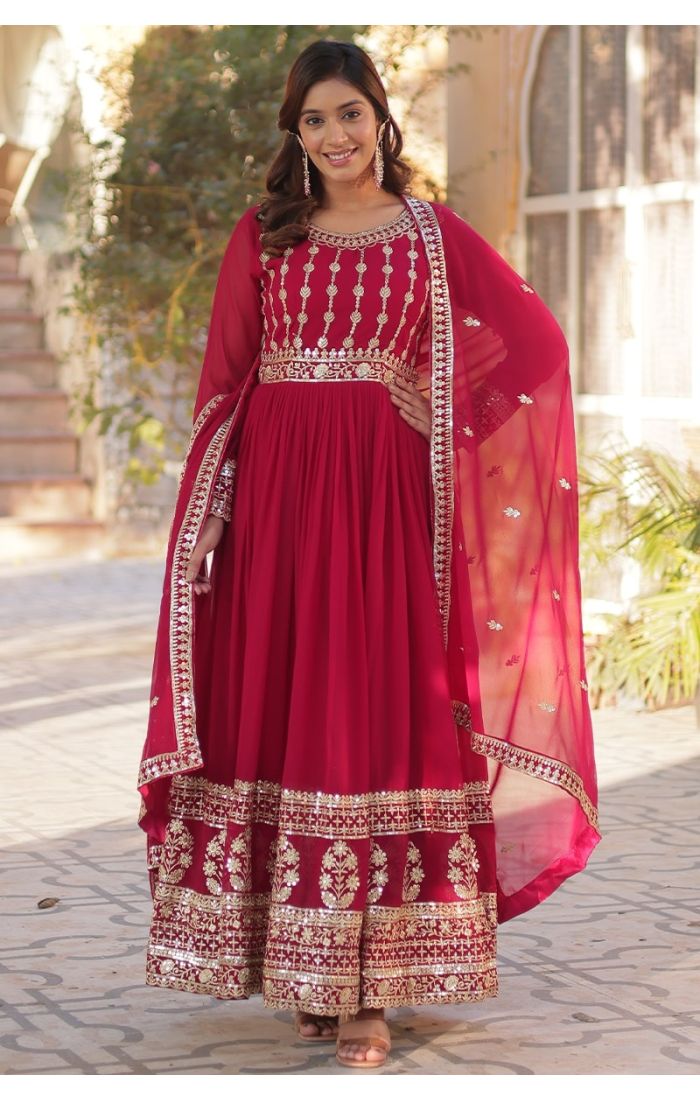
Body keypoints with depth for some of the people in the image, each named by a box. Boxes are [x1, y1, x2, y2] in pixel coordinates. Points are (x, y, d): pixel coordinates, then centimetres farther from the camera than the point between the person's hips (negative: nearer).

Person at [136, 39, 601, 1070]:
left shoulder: (432, 234, 6)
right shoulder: (262, 235, 11)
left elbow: (536, 338, 6)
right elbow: (224, 376, 10)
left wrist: (448, 423, 0)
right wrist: (215, 501, 0)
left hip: (386, 502, -2)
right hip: (277, 495, 2)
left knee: (380, 711, -4)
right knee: (279, 708, 0)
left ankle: (365, 983, -2)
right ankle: (295, 965, 9)